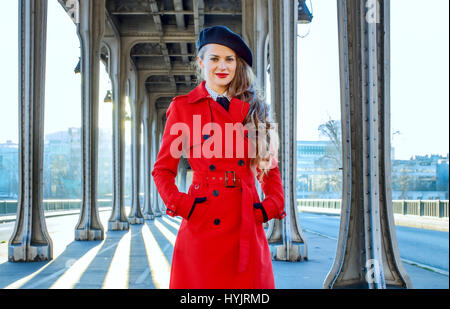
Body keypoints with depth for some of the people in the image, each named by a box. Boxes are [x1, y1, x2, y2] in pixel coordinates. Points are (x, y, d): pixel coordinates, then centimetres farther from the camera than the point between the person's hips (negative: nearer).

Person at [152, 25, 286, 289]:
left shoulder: (253, 107, 12)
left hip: (246, 227, 2)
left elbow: (271, 166, 18)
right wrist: (181, 205, -8)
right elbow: (163, 169, 7)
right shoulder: (183, 107, 5)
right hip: (203, 227, -2)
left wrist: (272, 205, 3)